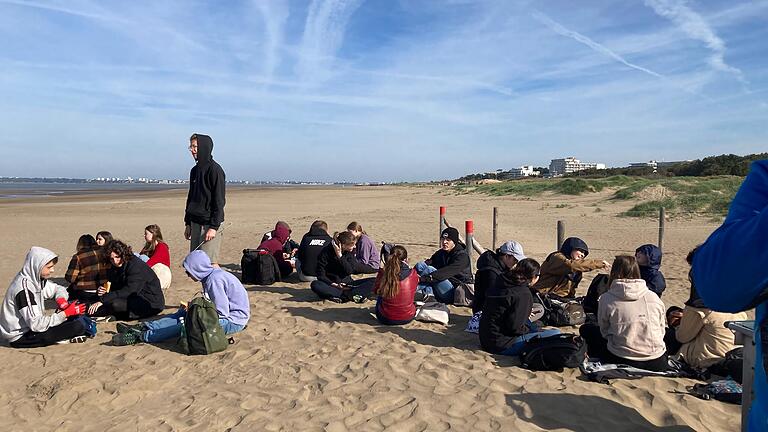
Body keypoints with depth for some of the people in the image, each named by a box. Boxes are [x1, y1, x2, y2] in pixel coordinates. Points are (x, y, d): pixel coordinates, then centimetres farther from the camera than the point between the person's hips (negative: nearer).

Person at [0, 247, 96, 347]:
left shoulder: (37, 279, -1)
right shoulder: (24, 288, -26)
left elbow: (58, 289, 16)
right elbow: (36, 325, -29)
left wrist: (61, 300, -7)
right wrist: (66, 313, -25)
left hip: (30, 326, 9)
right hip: (21, 337, -9)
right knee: (77, 326, -24)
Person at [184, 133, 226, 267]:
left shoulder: (214, 169, -10)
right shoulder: (195, 170, 15)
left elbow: (219, 201, -15)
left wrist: (214, 226, -19)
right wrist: (187, 223, 18)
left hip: (210, 223, -8)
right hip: (195, 222, 8)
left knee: (210, 263, -10)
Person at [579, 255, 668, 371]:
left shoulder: (606, 299, -7)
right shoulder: (654, 298, 0)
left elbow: (604, 331, 4)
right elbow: (661, 331, 9)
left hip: (622, 363, -2)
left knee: (586, 329, 18)